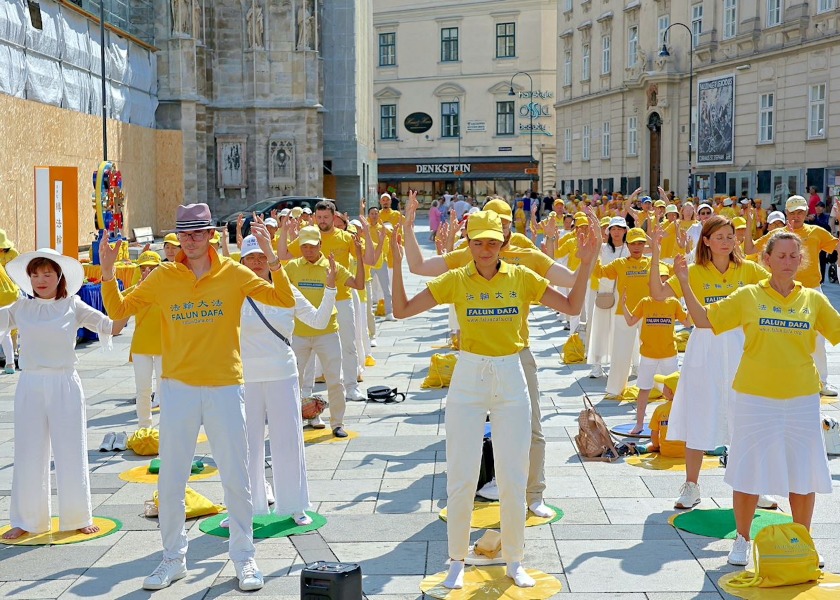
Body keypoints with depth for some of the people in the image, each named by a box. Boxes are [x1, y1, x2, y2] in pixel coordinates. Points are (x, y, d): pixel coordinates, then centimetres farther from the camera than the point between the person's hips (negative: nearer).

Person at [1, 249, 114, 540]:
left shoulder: (72, 306, -1)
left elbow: (107, 324, -8)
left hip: (64, 386, -2)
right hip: (30, 386, 2)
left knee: (71, 453, 5)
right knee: (28, 454, 8)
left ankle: (78, 517, 19)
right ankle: (27, 520, 20)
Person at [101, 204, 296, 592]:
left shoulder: (233, 274, -2)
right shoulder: (163, 277, 2)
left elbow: (285, 301, -7)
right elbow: (118, 310, 6)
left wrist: (272, 258, -19)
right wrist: (108, 273, -9)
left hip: (225, 388, -1)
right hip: (178, 388, 1)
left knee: (236, 479, 6)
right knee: (170, 480, 8)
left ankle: (243, 558, 20)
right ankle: (173, 559, 23)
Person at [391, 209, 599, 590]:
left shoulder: (522, 277, -1)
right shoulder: (455, 280, -4)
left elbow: (571, 307, 1)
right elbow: (402, 310, -6)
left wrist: (585, 265, -10)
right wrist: (397, 265, -16)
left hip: (511, 381, 1)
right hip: (468, 379, -1)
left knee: (513, 478, 8)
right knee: (461, 477, 3)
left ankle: (514, 561, 25)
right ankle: (457, 561, 20)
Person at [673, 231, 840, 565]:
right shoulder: (749, 296, -1)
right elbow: (705, 321, 0)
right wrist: (684, 285, -7)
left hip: (802, 399, 2)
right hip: (755, 398, -2)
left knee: (803, 475, 10)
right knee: (748, 472, 6)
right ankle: (742, 540, 24)